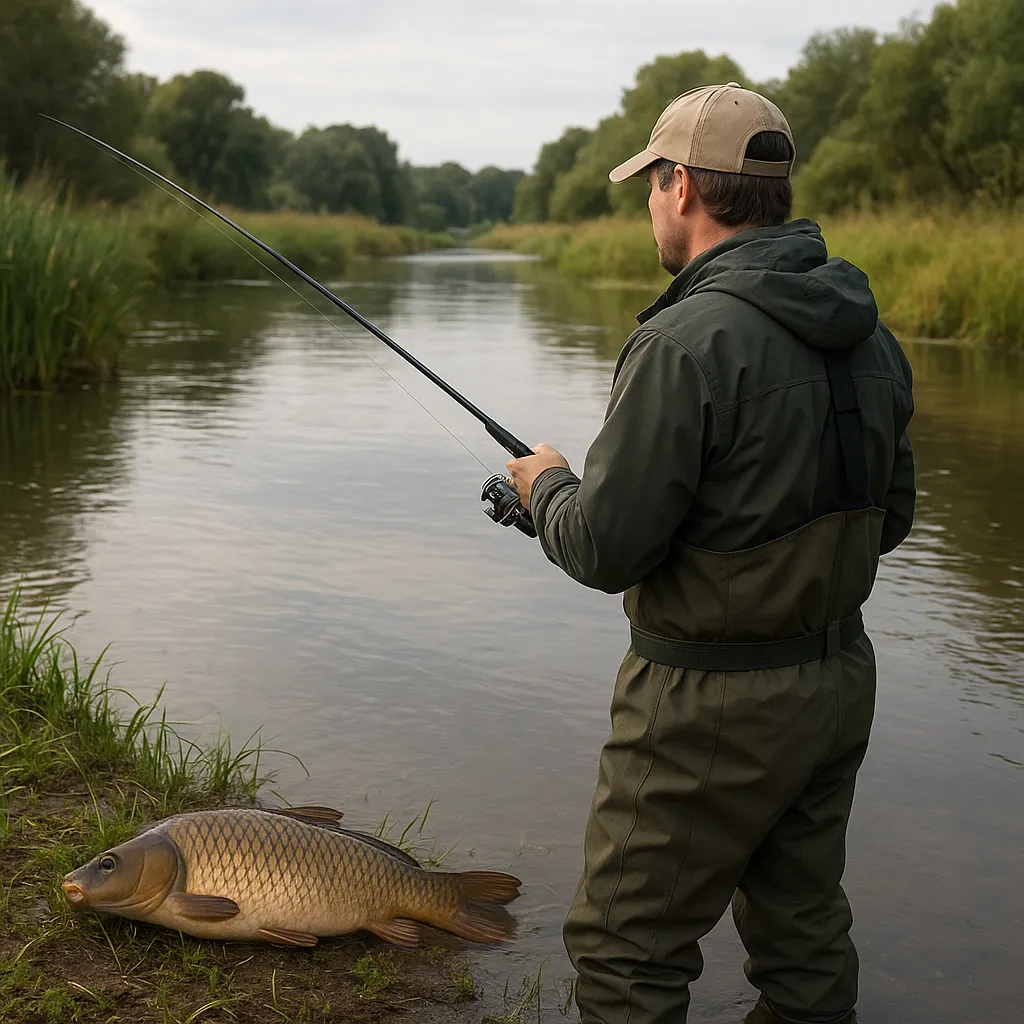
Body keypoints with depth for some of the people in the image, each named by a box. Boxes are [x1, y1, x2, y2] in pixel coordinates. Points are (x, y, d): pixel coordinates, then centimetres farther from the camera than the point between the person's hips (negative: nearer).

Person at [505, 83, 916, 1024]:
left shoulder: (688, 341, -22)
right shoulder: (869, 335, 4)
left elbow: (603, 550, -21)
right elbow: (890, 516, 13)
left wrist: (547, 485, 0)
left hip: (712, 702, -8)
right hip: (839, 677, 8)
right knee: (804, 933, 22)